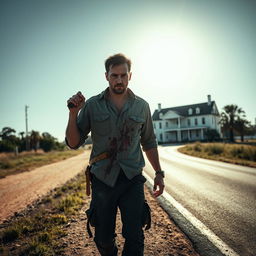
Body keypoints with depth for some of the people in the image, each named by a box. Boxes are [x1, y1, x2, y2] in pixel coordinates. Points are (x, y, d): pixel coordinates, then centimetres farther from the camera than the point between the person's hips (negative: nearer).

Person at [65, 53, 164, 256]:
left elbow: (149, 143, 13)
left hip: (132, 180, 0)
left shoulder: (141, 106, 3)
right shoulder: (92, 105, -1)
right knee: (104, 240, 14)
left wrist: (159, 173, 11)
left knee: (135, 239, -1)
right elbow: (74, 143, -1)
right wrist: (73, 113, -15)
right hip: (102, 180, 0)